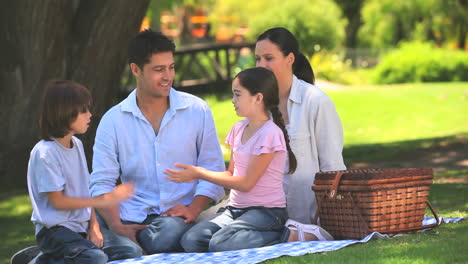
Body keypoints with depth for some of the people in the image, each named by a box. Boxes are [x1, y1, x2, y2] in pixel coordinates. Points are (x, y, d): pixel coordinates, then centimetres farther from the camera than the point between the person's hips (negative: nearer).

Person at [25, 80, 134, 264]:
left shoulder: (77, 145, 10)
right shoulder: (45, 153, -14)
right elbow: (58, 201, -15)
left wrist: (94, 226, -1)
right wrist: (103, 200, -15)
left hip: (81, 226, 8)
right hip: (55, 229, -8)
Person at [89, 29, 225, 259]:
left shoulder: (197, 111, 7)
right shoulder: (113, 121, 6)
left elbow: (213, 170, 8)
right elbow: (102, 183, 3)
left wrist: (194, 209, -10)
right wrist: (117, 227, -15)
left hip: (177, 215, 1)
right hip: (131, 216, -1)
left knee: (165, 238, -37)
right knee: (128, 253, -35)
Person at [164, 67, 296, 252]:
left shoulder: (270, 133, -15)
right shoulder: (239, 129, 10)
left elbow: (246, 183, -14)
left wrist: (200, 173, -8)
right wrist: (196, 175, -3)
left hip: (266, 211, -7)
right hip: (235, 209, 7)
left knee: (220, 244, -31)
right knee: (190, 240, -15)